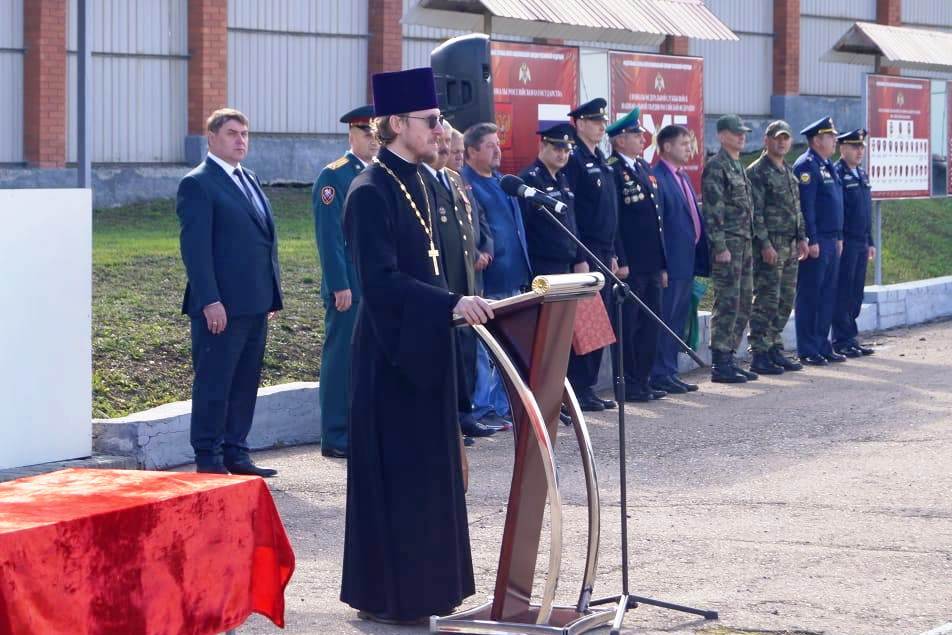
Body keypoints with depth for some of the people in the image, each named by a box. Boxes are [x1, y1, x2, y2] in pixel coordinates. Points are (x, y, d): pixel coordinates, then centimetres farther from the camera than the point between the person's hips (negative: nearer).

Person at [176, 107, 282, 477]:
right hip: (221, 306, -8)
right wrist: (210, 301, -20)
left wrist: (272, 294, 15)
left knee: (245, 383, 12)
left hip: (255, 304, 8)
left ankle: (236, 454, 19)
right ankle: (208, 460, 3)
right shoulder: (198, 184, -9)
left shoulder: (249, 181, 18)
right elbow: (194, 247, -15)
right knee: (213, 384, -2)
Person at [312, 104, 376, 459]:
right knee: (342, 360, -2)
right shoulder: (333, 177, -6)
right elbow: (329, 236, -11)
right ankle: (335, 439, 2)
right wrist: (340, 285, -16)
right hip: (348, 286, -7)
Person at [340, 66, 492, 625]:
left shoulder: (414, 182, 12)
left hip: (425, 347, 9)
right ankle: (385, 595, 6)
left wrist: (458, 304, 11)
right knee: (393, 473, -3)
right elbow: (381, 280, -24)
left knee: (430, 468, 13)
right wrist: (451, 304, -29)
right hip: (392, 352, -9)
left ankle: (425, 584, 22)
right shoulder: (371, 192, -17)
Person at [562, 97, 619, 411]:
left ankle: (588, 387, 16)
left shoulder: (601, 163, 17)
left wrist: (612, 254, 17)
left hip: (603, 253, 9)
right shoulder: (574, 161, -10)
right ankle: (579, 391, -2)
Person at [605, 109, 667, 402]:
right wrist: (620, 262, -18)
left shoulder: (645, 167, 16)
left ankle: (642, 381, 18)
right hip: (629, 267, -8)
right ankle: (628, 385, 4)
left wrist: (662, 265, 17)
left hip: (651, 265, 8)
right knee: (627, 326, -2)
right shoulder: (612, 171, -10)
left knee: (650, 325, 11)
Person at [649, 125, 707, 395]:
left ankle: (670, 372, 19)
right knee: (666, 319, -4)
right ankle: (661, 375, 1)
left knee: (679, 320, 12)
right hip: (670, 264, -9)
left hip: (687, 263, 9)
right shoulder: (657, 178, -12)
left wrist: (701, 258, 14)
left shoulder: (683, 178, 17)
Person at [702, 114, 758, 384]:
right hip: (728, 244, -9)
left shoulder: (738, 166, 18)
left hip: (744, 243, 9)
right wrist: (720, 247, -20)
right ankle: (720, 364, -6)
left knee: (743, 303, 10)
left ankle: (728, 359, 16)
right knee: (727, 303, -9)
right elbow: (713, 210, -16)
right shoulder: (716, 166, -10)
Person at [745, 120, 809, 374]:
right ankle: (759, 355, -6)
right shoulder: (757, 172, -8)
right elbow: (755, 212, -14)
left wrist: (801, 238, 12)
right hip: (769, 246, -8)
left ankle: (775, 349, 18)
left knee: (786, 301, 10)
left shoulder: (789, 172, 18)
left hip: (790, 247, 8)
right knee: (766, 301, -9)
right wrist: (765, 244, -19)